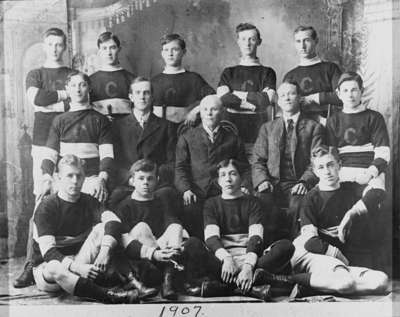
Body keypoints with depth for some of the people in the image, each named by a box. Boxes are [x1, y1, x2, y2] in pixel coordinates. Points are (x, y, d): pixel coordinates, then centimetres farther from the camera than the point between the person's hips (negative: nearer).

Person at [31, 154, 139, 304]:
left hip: (80, 263, 4)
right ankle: (109, 295, -42)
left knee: (102, 228, -16)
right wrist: (77, 267, -37)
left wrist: (105, 250, -32)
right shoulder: (47, 207, -12)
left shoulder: (90, 203, 4)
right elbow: (47, 251, -22)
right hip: (46, 266, -4)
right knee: (54, 269, -41)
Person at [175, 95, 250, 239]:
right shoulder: (187, 138, 18)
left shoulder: (232, 138, 20)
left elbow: (244, 167, 18)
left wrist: (244, 187, -2)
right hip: (196, 195, 0)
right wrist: (186, 189, -9)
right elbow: (180, 167, 9)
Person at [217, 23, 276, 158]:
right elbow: (223, 98, -3)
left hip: (258, 137, -1)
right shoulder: (228, 72, 14)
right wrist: (256, 103, -6)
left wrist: (237, 94, 1)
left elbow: (266, 100, -7)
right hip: (232, 136, 1)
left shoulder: (267, 72, 9)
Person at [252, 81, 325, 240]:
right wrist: (262, 180, -6)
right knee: (261, 202, -30)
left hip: (297, 186, -2)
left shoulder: (314, 127, 14)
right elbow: (258, 161, 14)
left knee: (297, 206, -34)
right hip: (272, 185, 2)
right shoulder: (267, 128, 22)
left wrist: (304, 182, -15)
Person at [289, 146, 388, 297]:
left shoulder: (349, 190, 16)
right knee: (344, 282, -39)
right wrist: (338, 255, -7)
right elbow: (310, 242, -12)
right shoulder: (311, 198, 0)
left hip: (339, 261, 7)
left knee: (381, 281, -23)